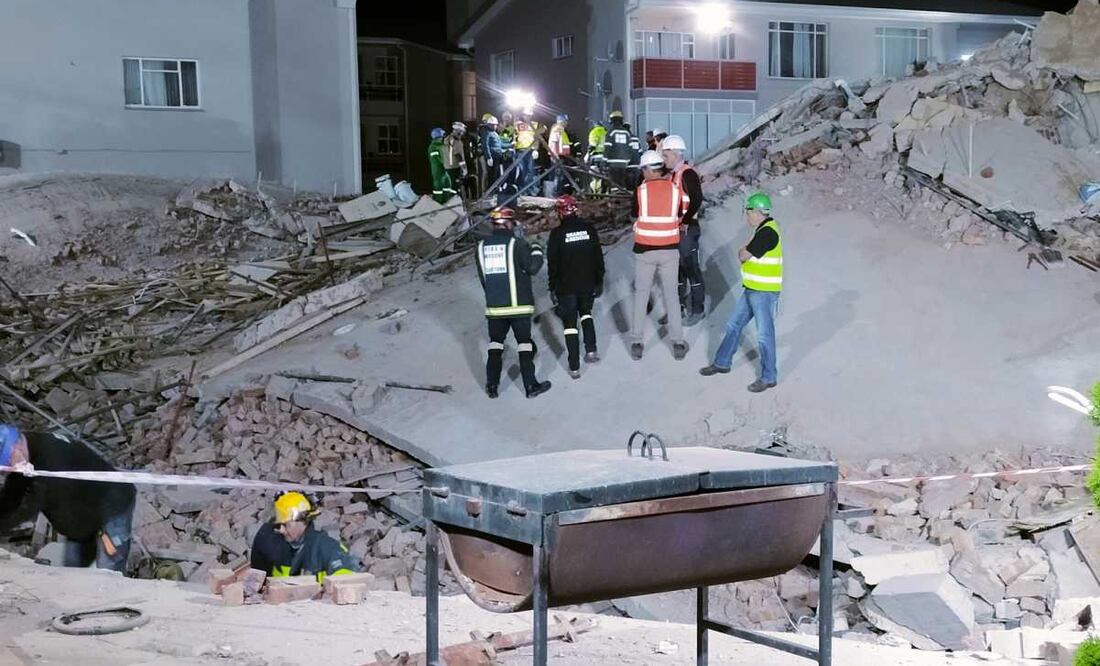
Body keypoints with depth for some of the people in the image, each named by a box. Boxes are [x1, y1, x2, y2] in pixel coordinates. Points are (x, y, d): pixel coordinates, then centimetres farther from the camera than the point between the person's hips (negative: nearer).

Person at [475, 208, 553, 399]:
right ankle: (531, 386, 7)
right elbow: (532, 267, -10)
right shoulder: (516, 243, -10)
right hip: (518, 304, -4)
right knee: (524, 343, 5)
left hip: (494, 306, 4)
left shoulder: (482, 246, 4)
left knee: (496, 342, 15)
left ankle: (492, 386, 13)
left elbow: (482, 277, 11)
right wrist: (537, 251, 10)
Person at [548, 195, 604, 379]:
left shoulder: (557, 233, -13)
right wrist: (599, 281, 14)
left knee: (570, 323, 5)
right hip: (588, 284, 3)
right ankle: (591, 350, 14)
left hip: (566, 287, -3)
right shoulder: (589, 229, -3)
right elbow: (598, 257, 3)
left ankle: (574, 367, 3)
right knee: (585, 312, 27)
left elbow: (553, 263, -9)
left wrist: (553, 288, 1)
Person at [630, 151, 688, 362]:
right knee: (671, 295, 11)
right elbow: (678, 218, 5)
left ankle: (636, 343, 12)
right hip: (670, 249, 1)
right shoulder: (675, 188, -4)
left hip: (644, 249, -1)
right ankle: (678, 343, 11)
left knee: (641, 295, 11)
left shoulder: (641, 190, -9)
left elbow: (635, 216, 3)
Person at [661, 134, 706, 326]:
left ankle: (698, 310, 8)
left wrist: (685, 222, -23)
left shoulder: (688, 174, -15)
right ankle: (681, 305, 28)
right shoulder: (670, 174, 12)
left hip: (687, 229, -9)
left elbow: (697, 200, -24)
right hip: (673, 229, 9)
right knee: (677, 269, 16)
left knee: (691, 269, -1)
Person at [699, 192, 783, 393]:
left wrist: (743, 251, 0)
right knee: (734, 325, 17)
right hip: (752, 290, 10)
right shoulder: (763, 229, 12)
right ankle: (722, 363, 30)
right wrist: (746, 251, -4)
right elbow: (745, 255, 15)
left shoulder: (768, 232, -21)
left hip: (764, 293, -10)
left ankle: (768, 377, 9)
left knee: (764, 335, -1)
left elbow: (743, 255, -19)